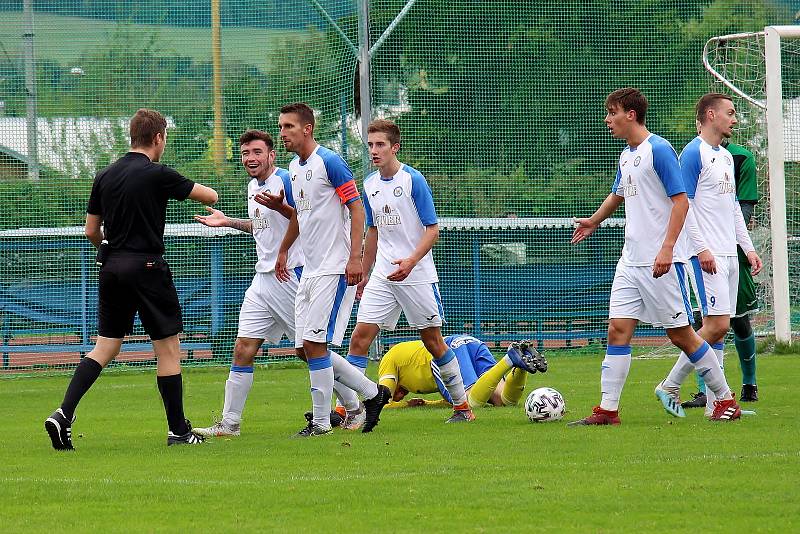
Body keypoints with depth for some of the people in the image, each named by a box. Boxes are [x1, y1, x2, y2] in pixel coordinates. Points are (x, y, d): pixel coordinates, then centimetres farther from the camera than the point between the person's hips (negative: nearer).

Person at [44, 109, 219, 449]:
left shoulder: (105, 176, 6)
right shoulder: (157, 175, -10)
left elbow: (91, 231, 10)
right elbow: (211, 196, -2)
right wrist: (190, 189, 20)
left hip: (111, 268, 6)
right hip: (147, 267, -6)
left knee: (105, 347, 9)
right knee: (168, 348, 5)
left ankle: (64, 414, -7)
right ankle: (178, 430, 9)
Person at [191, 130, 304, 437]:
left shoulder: (286, 181, -12)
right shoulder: (253, 186, 15)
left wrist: (280, 206, -30)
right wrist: (228, 222, 23)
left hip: (293, 274, -8)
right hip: (264, 279, 8)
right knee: (243, 350, 2)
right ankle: (230, 422, 5)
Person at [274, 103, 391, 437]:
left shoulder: (329, 162, -12)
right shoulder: (295, 168, 13)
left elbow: (357, 208, -14)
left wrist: (355, 257, -22)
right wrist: (284, 251, 36)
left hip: (334, 269, -9)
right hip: (310, 269, 9)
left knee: (315, 343, -11)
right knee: (306, 347, 6)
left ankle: (321, 421, -2)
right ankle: (372, 392, 18)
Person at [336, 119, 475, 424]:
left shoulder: (413, 180, -10)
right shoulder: (369, 185, 8)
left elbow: (432, 229, -11)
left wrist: (411, 261, -25)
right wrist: (362, 275, 21)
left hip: (417, 275, -5)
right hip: (383, 275, 5)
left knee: (433, 341, 3)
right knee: (360, 336, -6)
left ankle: (462, 406, 16)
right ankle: (346, 407, -5)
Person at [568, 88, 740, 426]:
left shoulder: (659, 150, -12)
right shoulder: (626, 156, 14)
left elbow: (681, 201, -16)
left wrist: (667, 249, -23)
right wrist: (594, 221, 48)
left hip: (661, 261, -8)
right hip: (631, 260, 8)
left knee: (681, 334, -2)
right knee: (618, 330, 0)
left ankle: (726, 401, 10)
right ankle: (607, 410, -1)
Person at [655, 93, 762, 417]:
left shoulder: (726, 157, 18)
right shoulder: (693, 154, -10)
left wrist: (747, 247, 19)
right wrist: (701, 248, -19)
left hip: (729, 254, 9)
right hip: (707, 255, -9)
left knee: (719, 328, 6)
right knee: (717, 325, -14)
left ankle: (715, 403, 7)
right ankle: (670, 386, -4)